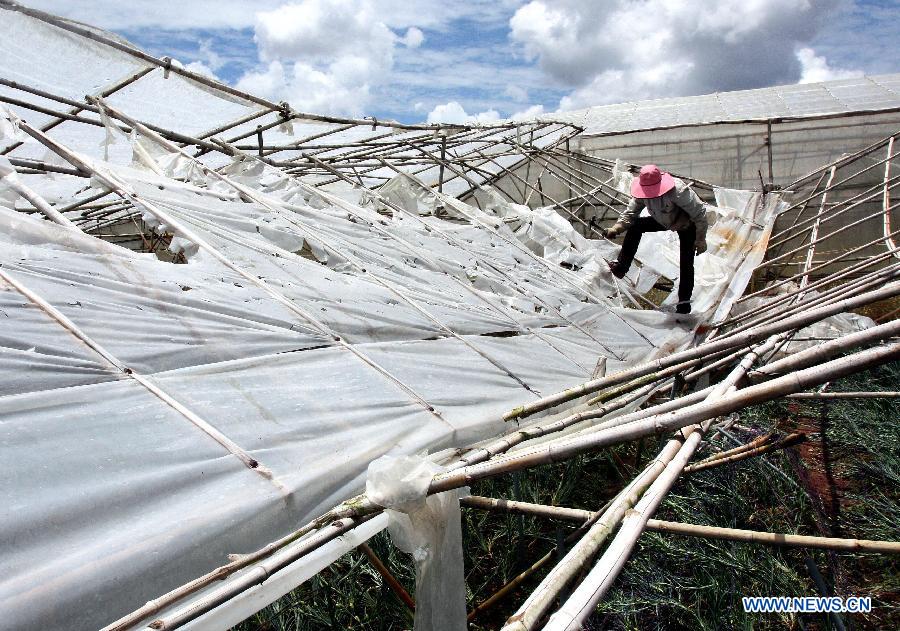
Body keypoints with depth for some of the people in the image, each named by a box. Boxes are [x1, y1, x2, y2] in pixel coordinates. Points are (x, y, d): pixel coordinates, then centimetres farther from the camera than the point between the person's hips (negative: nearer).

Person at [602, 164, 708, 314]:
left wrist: (701, 240, -27)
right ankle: (621, 265, -6)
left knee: (686, 263, -10)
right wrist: (616, 228, -34)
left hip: (687, 227, -6)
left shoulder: (678, 191, -39)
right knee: (635, 225, -11)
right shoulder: (642, 192, -21)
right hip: (664, 221, 6)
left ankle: (684, 300, 8)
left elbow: (700, 213, -31)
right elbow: (630, 213, -15)